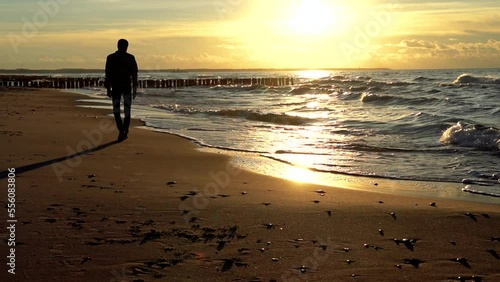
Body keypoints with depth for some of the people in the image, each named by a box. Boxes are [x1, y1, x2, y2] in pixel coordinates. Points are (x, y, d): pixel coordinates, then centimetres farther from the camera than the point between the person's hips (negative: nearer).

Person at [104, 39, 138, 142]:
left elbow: (108, 74, -1)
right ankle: (125, 131, 5)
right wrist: (135, 89, 3)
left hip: (115, 87, 0)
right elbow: (134, 74, -1)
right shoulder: (130, 58, 0)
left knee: (116, 110, 5)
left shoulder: (110, 58, -1)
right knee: (127, 110, 9)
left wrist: (108, 88, 5)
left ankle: (121, 130, -14)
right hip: (127, 86, 1)